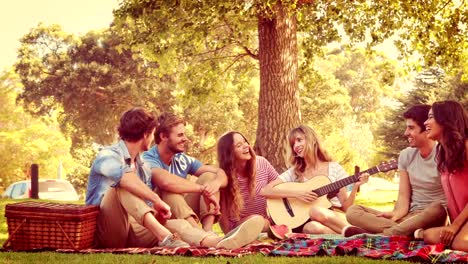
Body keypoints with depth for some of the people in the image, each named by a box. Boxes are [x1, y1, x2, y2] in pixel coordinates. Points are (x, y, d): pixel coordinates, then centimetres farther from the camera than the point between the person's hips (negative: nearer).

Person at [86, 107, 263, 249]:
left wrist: (157, 212, -12)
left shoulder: (142, 167, 18)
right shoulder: (108, 156, -8)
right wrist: (157, 200, -32)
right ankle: (165, 237, -50)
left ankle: (220, 242, -49)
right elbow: (126, 178, -32)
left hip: (132, 230, 7)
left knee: (177, 224, -18)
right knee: (122, 186, -31)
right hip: (105, 230, -7)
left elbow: (147, 209, 11)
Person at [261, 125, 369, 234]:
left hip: (335, 217, 0)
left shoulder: (334, 168, 7)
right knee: (314, 227, -37)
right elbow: (265, 191, -5)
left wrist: (355, 187, -11)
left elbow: (345, 207, 6)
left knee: (317, 211, -35)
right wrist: (296, 194, -13)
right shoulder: (294, 173, 7)